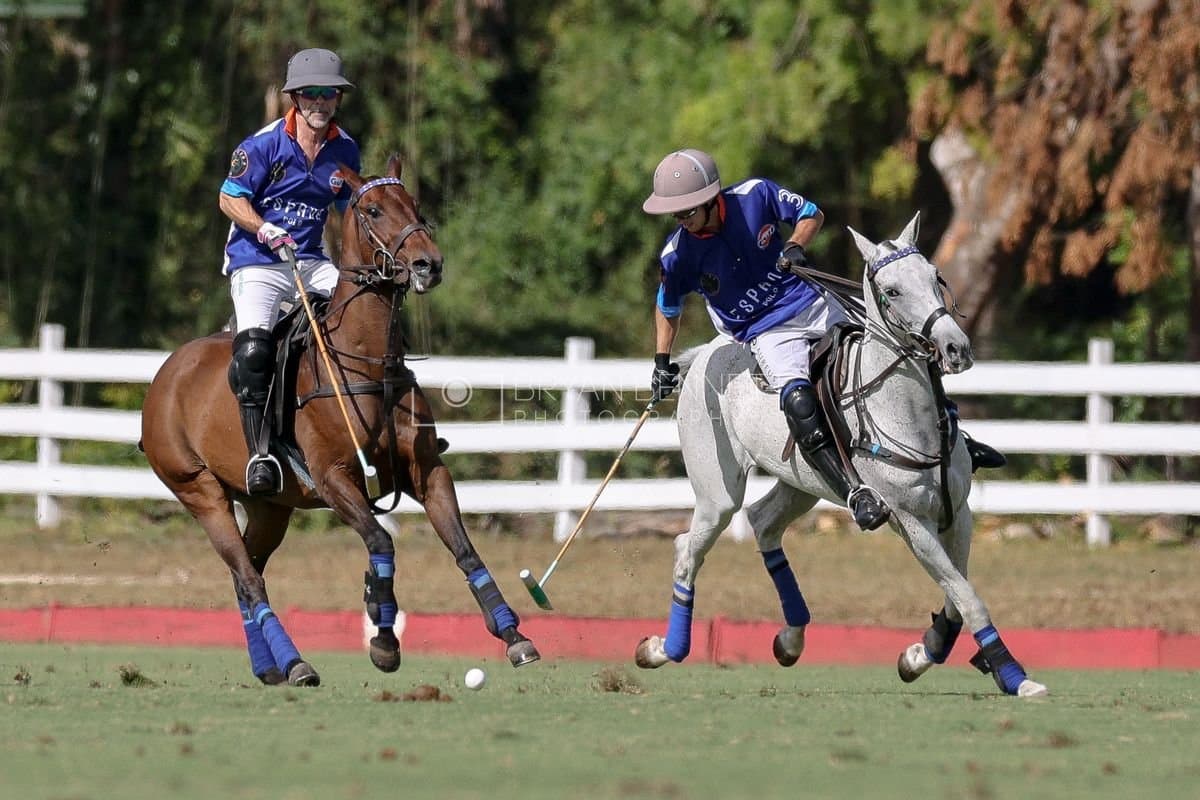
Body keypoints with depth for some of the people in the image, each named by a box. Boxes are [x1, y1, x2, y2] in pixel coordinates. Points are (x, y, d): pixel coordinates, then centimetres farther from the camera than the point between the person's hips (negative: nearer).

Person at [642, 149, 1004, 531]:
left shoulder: (754, 195, -13)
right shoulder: (678, 255, -13)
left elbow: (812, 214, 4)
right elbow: (668, 307, 8)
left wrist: (795, 246, -14)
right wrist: (662, 361, 6)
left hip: (811, 304, 2)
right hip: (767, 334, -2)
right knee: (800, 405, -30)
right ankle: (858, 495, -34)